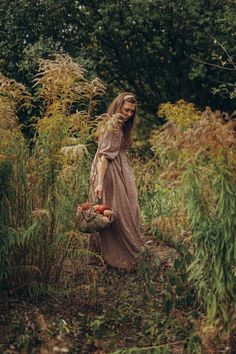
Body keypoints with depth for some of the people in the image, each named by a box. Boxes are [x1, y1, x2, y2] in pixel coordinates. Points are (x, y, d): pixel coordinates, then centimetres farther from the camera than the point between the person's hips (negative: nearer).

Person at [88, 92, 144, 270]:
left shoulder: (120, 126, 15)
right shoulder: (113, 126, -16)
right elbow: (104, 155, -22)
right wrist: (99, 182, -28)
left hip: (120, 174, 10)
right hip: (110, 175, -10)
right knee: (116, 215, -4)